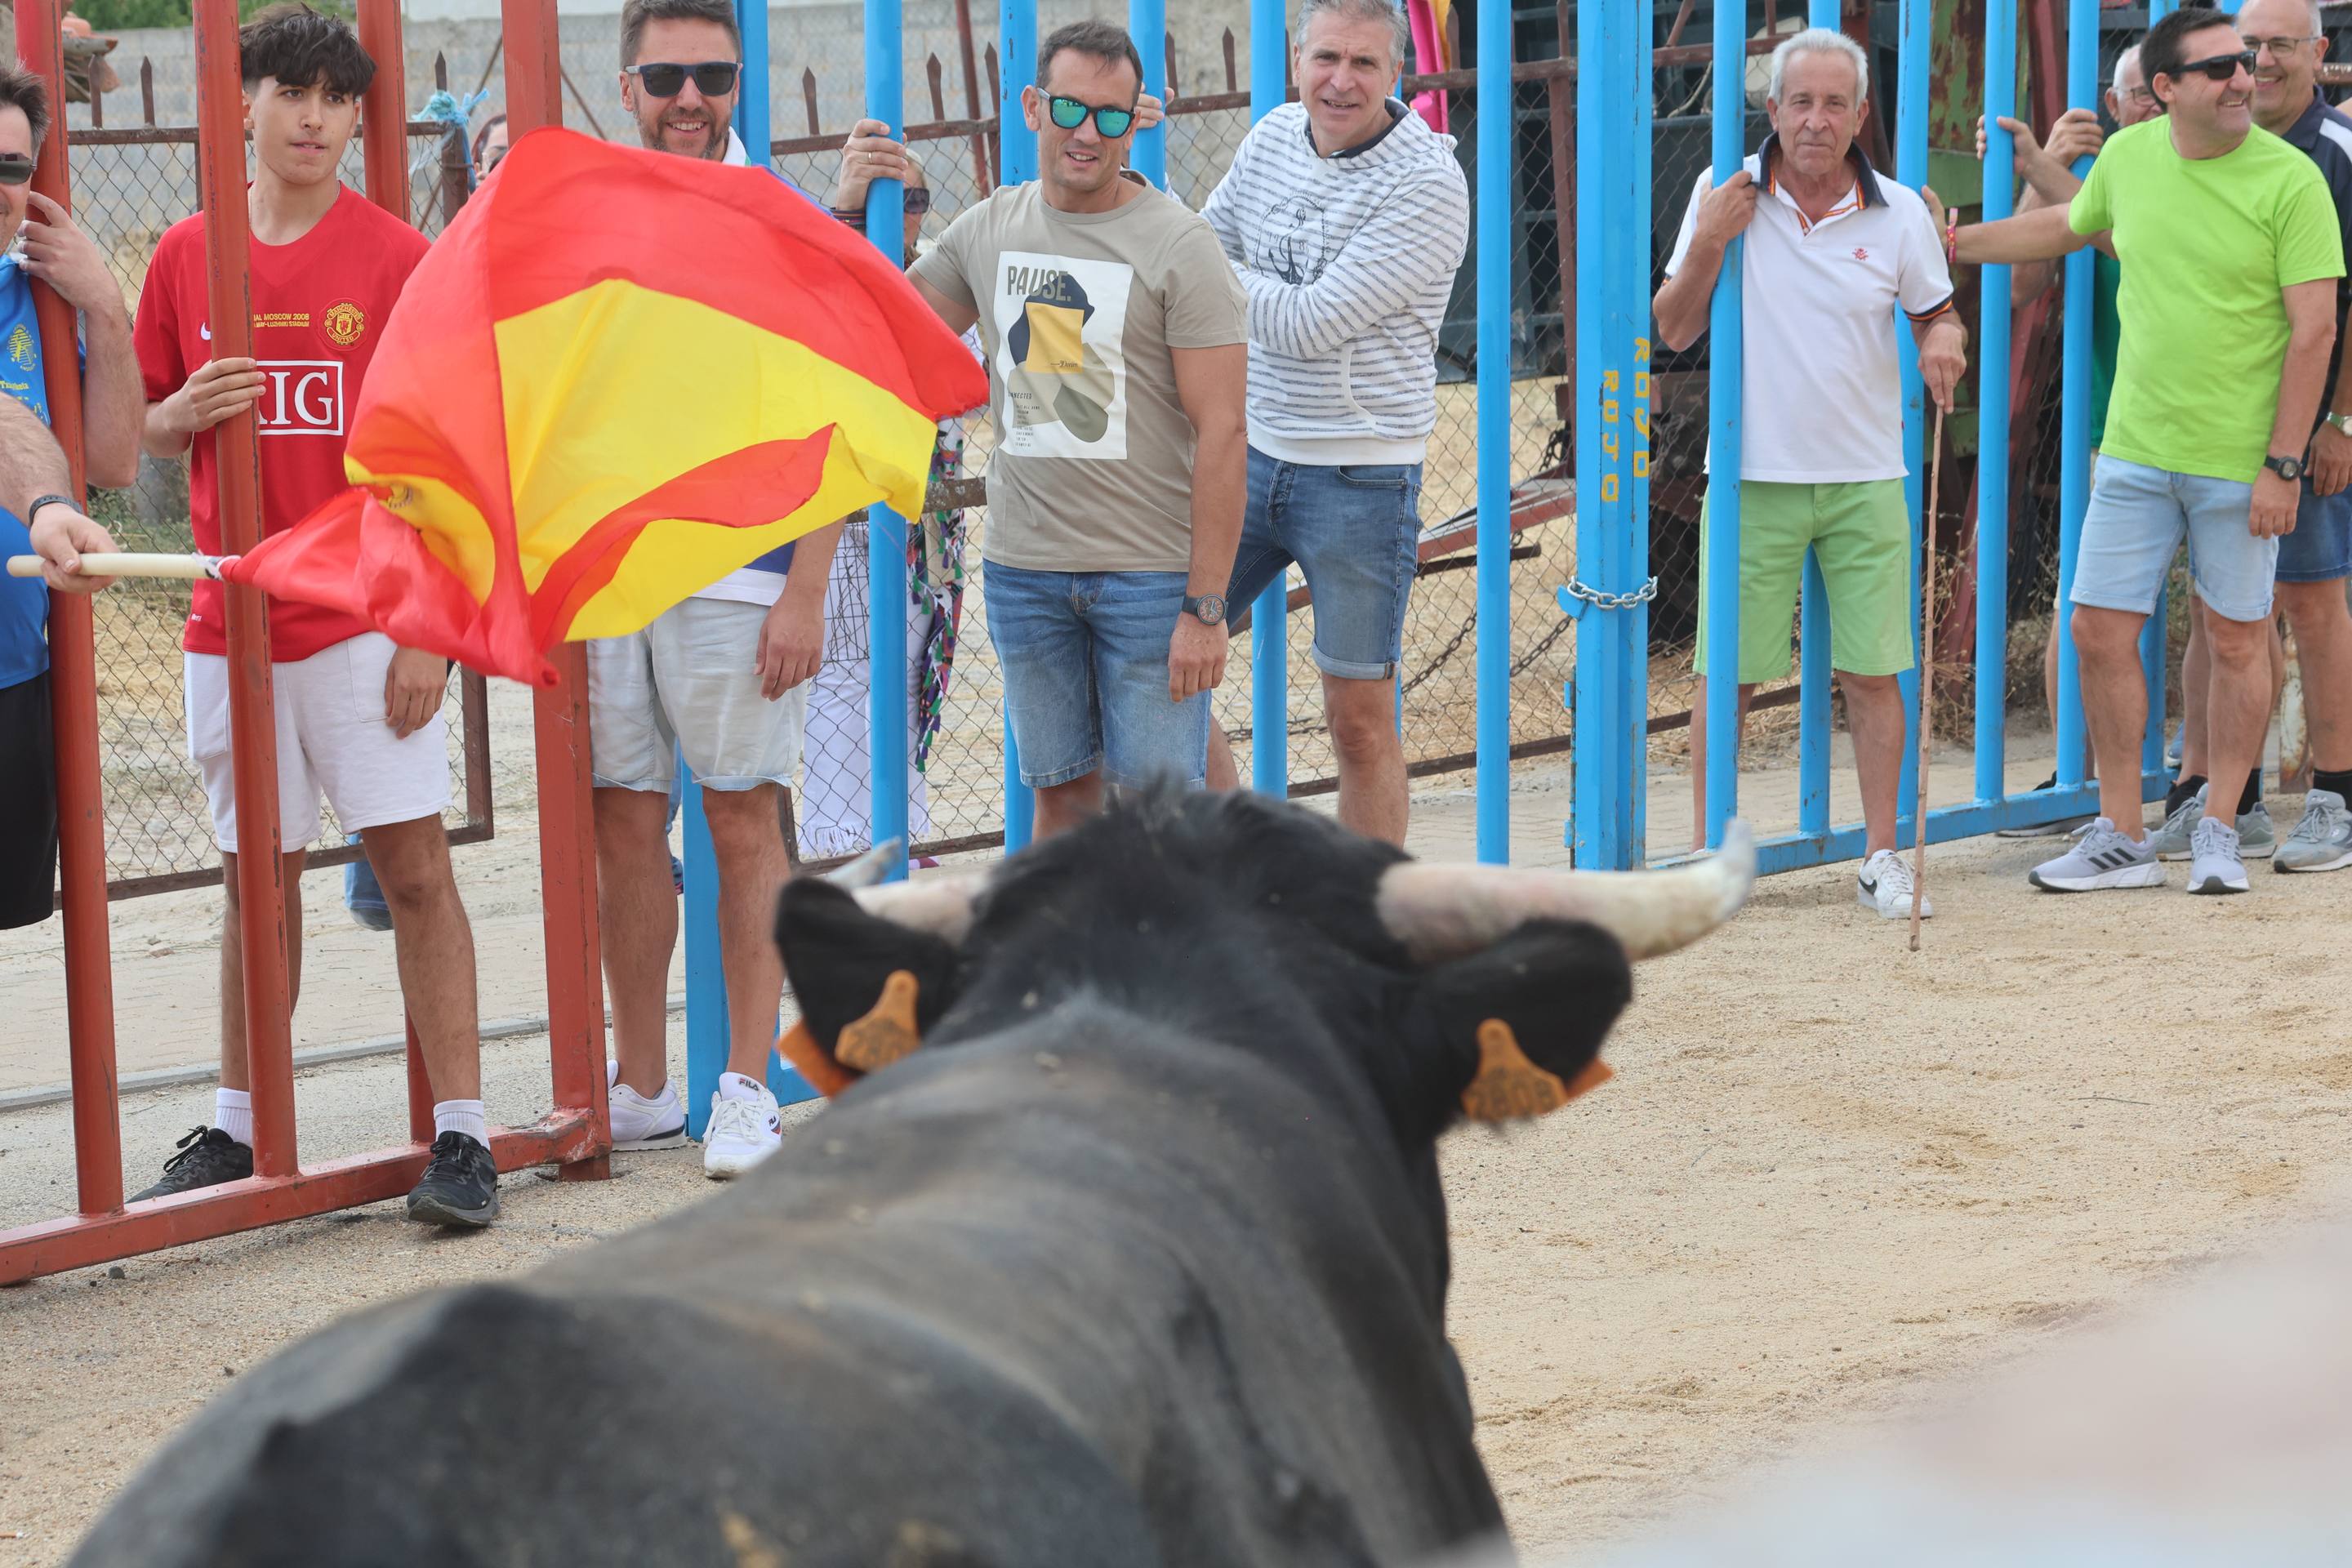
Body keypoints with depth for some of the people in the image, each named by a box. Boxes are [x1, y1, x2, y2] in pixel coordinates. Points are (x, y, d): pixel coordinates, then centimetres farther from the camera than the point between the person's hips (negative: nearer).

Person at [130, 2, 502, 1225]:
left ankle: (460, 1135, -4)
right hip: (232, 625, 3)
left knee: (415, 870, -5)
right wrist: (184, 412, -9)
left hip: (364, 621, -3)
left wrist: (428, 628, -10)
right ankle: (237, 1127, 20)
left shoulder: (394, 257, -3)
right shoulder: (186, 254, 7)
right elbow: (144, 431, 16)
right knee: (259, 883, 12)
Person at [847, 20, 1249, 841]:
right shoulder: (989, 228, 8)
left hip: (1149, 575, -5)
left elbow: (1222, 433, -12)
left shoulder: (1179, 246, -9)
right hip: (1023, 569, 5)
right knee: (1063, 791, 11)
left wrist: (1206, 605, -16)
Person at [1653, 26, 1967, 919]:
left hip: (1865, 478, 1)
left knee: (1872, 675, 1)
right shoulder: (1725, 195, -1)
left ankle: (1881, 857, 11)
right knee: (1728, 676, 0)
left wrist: (1942, 342, -9)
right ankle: (1706, 852, 11)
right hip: (1754, 476, -1)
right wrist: (1707, 245, -14)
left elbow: (1938, 315, 14)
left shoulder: (1898, 214, 2)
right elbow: (1673, 331, 1)